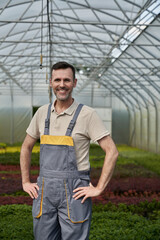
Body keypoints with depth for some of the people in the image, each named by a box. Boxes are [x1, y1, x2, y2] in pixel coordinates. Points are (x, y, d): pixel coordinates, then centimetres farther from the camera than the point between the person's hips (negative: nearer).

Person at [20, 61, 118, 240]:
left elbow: (112, 151, -9)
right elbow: (26, 147, 18)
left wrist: (99, 188, -12)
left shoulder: (87, 114, -7)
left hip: (74, 192, -4)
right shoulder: (42, 113, 7)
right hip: (44, 190, 4)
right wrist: (25, 182, 11)